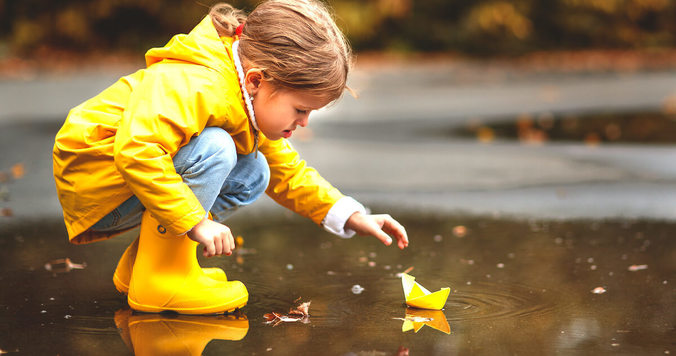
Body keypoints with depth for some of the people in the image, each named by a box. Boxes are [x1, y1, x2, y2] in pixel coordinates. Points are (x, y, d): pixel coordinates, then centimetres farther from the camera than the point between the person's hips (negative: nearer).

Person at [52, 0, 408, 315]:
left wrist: (353, 218, 2)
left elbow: (288, 173, 14)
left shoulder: (256, 101, 3)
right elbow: (136, 150, -42)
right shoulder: (195, 87, -30)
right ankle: (160, 278, -20)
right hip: (91, 178, -10)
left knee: (253, 174, 4)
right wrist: (196, 222, -37)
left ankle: (138, 264, 5)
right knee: (213, 148, -29)